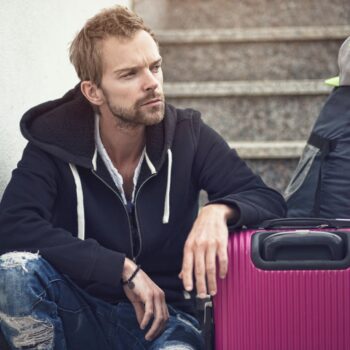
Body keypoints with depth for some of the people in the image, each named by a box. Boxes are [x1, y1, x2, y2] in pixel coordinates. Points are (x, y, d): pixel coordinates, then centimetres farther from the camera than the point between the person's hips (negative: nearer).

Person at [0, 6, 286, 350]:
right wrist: (124, 269, -25)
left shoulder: (187, 135, -3)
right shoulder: (54, 142, -7)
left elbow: (269, 201, -5)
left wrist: (218, 212, -29)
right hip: (82, 317, 1)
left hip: (164, 317, -1)